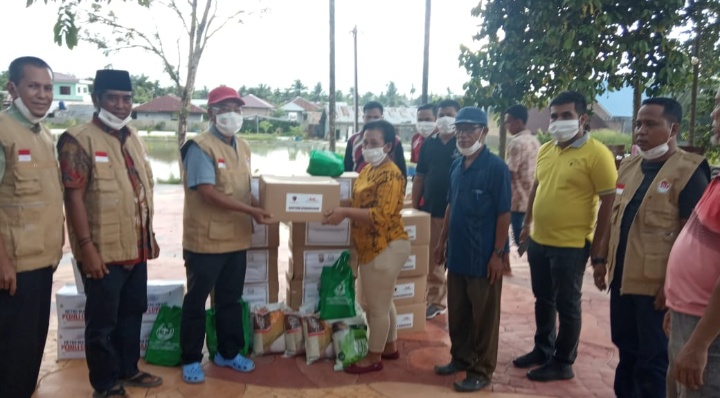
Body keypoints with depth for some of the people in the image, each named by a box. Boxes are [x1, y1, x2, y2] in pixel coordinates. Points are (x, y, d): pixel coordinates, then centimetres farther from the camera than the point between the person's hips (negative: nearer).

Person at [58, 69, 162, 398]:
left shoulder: (133, 137, 11)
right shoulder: (78, 140, -12)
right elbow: (74, 196, -17)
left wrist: (150, 236, 16)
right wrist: (87, 247, -21)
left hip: (136, 248, 8)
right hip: (103, 251, -7)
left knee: (132, 312, 19)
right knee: (102, 321, 6)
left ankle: (128, 370, 36)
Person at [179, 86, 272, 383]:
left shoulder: (243, 147, 11)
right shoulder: (200, 147, -14)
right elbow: (208, 193, -22)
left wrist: (260, 206, -2)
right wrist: (250, 211, -24)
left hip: (237, 237, 7)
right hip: (205, 239, -7)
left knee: (231, 299, 18)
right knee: (196, 301, 7)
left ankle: (228, 353, 33)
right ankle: (191, 360, 22)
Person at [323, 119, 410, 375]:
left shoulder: (391, 175, -19)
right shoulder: (368, 169, 12)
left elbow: (382, 215, -26)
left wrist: (345, 213, -28)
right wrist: (339, 205, 5)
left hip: (386, 247, -10)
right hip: (371, 247, 10)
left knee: (377, 305, 3)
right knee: (380, 301, 21)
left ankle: (374, 358, 18)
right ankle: (390, 347, 37)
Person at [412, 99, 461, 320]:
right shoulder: (429, 144, 8)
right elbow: (419, 178, 10)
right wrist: (414, 208, 5)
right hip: (430, 210, 4)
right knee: (432, 258, 11)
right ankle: (435, 300, 25)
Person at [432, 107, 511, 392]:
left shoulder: (496, 167, -12)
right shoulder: (457, 166, 8)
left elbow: (504, 214, -13)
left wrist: (498, 254, -15)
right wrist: (442, 241, 15)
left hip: (483, 257, -7)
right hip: (458, 253, 7)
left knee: (484, 316, 6)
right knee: (457, 312, 17)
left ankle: (481, 371, 19)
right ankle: (461, 358, 34)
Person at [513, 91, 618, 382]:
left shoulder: (597, 153, -13)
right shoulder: (545, 150, 8)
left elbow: (609, 201, -13)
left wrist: (598, 247, -14)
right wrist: (527, 224, 15)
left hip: (571, 246, -6)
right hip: (538, 242, 7)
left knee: (567, 306, 7)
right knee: (543, 300, 19)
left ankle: (563, 363, 23)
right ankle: (542, 350, 36)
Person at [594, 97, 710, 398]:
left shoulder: (689, 171, -11)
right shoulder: (628, 166, 11)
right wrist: (603, 260, 13)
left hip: (658, 285, -6)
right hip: (622, 278, 7)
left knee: (653, 360, 7)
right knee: (626, 351, 19)